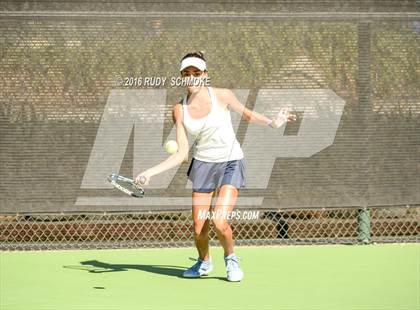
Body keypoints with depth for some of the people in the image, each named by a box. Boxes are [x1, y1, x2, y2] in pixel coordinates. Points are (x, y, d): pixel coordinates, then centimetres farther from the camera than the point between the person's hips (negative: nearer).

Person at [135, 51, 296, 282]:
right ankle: (204, 262, 32)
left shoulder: (222, 96, -11)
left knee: (219, 222, -20)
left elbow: (247, 114, 11)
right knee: (199, 228, -1)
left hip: (231, 162, -2)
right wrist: (151, 172, -15)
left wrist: (272, 122, 1)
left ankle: (231, 258, 11)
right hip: (203, 164, 2)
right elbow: (181, 154, -6)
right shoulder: (179, 110, -6)